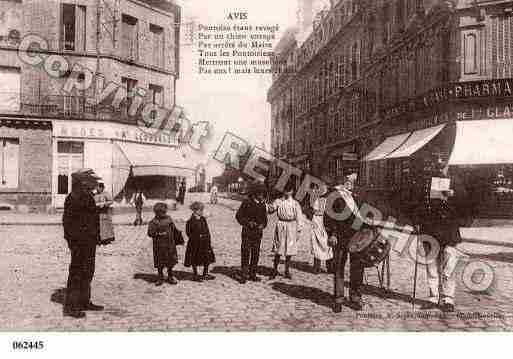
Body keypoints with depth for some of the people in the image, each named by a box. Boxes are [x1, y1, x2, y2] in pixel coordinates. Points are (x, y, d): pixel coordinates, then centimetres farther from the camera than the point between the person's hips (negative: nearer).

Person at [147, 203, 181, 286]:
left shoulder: (168, 218, 5)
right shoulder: (153, 222, -7)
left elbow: (174, 230, 15)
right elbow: (150, 233, -12)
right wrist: (158, 234, -23)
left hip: (170, 244, 4)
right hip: (159, 245, -4)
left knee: (171, 261, 10)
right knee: (160, 263, 6)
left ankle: (170, 277, 28)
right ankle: (160, 278, 22)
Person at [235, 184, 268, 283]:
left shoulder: (263, 204, 8)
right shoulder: (247, 203, -8)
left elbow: (264, 218, 17)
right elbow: (238, 216, -4)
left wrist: (262, 225, -4)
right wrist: (248, 222, -17)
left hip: (258, 232, 5)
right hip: (247, 231, -5)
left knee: (256, 253, 9)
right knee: (245, 253, -5)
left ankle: (252, 274, 21)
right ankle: (244, 275, 4)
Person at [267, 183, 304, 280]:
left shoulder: (295, 203, 1)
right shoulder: (278, 201, 2)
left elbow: (299, 217, 3)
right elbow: (270, 210, -5)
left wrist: (298, 230, 1)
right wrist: (271, 208, -28)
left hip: (291, 226, 0)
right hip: (280, 226, 0)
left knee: (289, 250, 7)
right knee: (278, 250, 4)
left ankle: (287, 271, 21)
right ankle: (275, 270, 18)